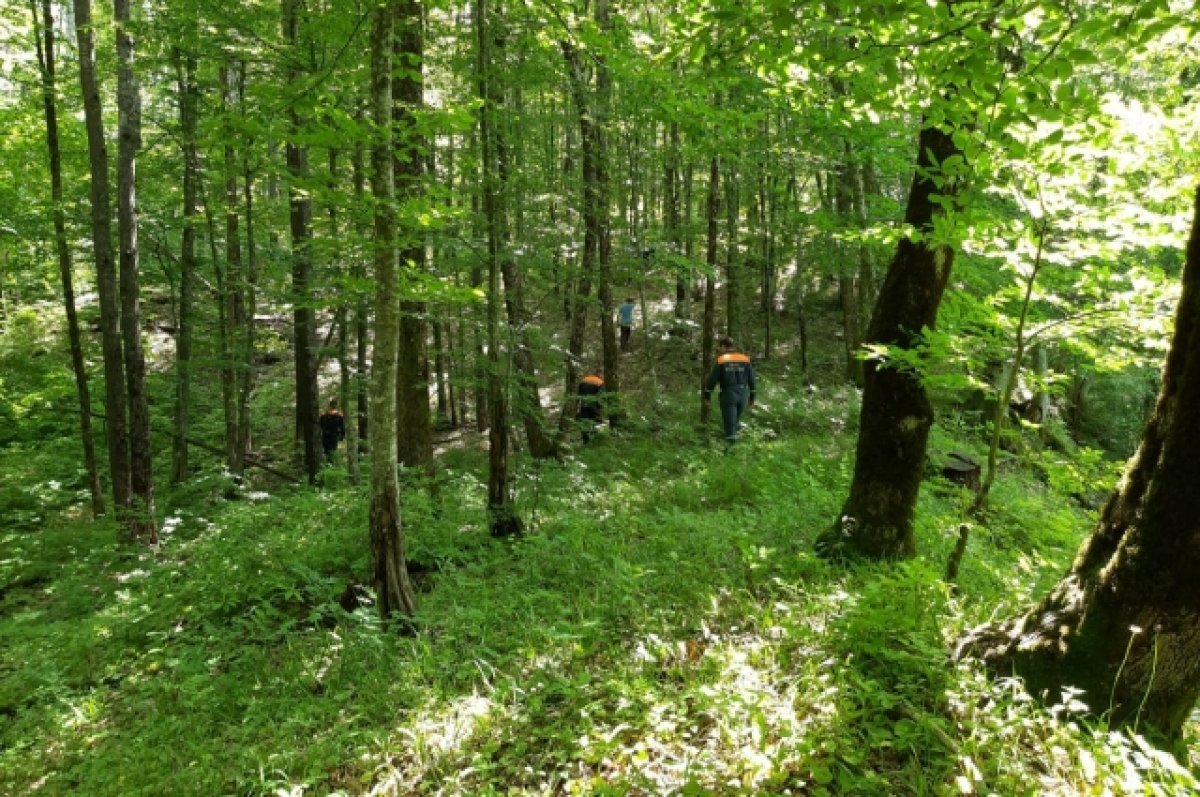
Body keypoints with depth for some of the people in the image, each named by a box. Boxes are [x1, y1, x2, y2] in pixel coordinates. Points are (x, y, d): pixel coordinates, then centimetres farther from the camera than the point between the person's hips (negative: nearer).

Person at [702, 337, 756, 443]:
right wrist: (752, 397, 13)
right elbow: (751, 379, 6)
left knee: (729, 421, 0)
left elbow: (713, 378, -6)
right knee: (736, 419, 21)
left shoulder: (721, 360, -4)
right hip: (742, 395, 4)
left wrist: (706, 394, 4)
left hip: (728, 395, -4)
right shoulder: (745, 359, 5)